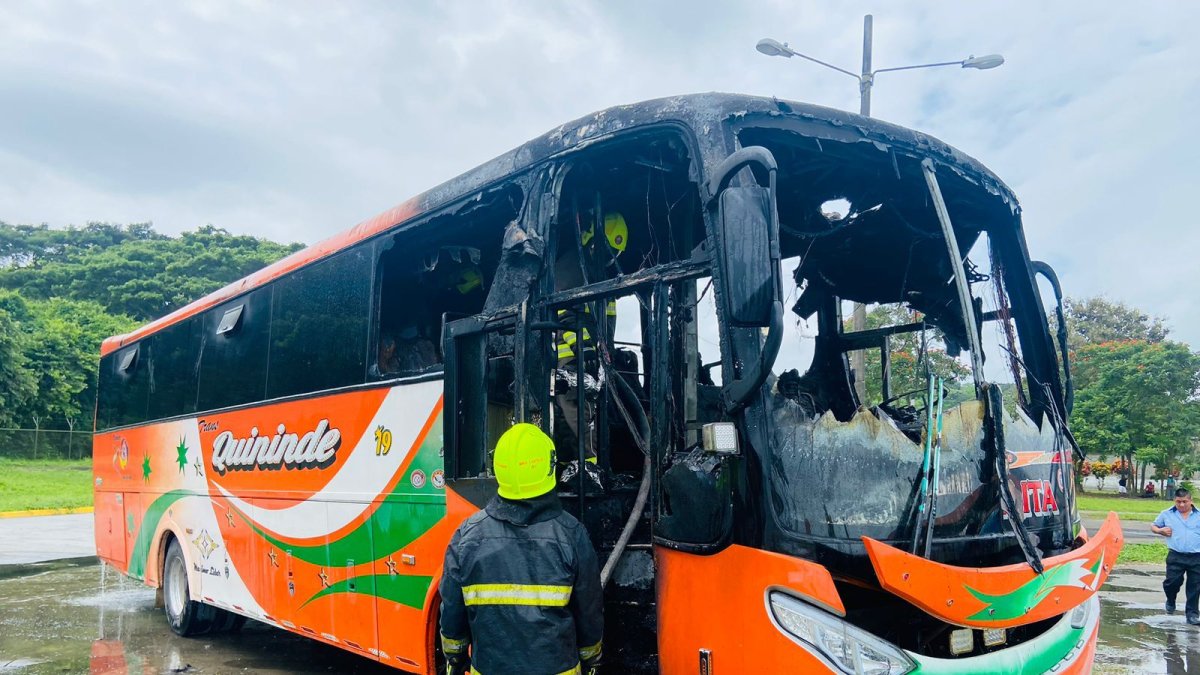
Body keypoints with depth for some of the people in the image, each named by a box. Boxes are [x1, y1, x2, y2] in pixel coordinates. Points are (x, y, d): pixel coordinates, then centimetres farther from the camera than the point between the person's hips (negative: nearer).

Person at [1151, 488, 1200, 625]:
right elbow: (1153, 526, 18)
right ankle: (1170, 602, 27)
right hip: (1176, 557, 0)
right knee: (1172, 582, -4)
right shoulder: (1167, 514, 7)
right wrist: (1160, 530, -4)